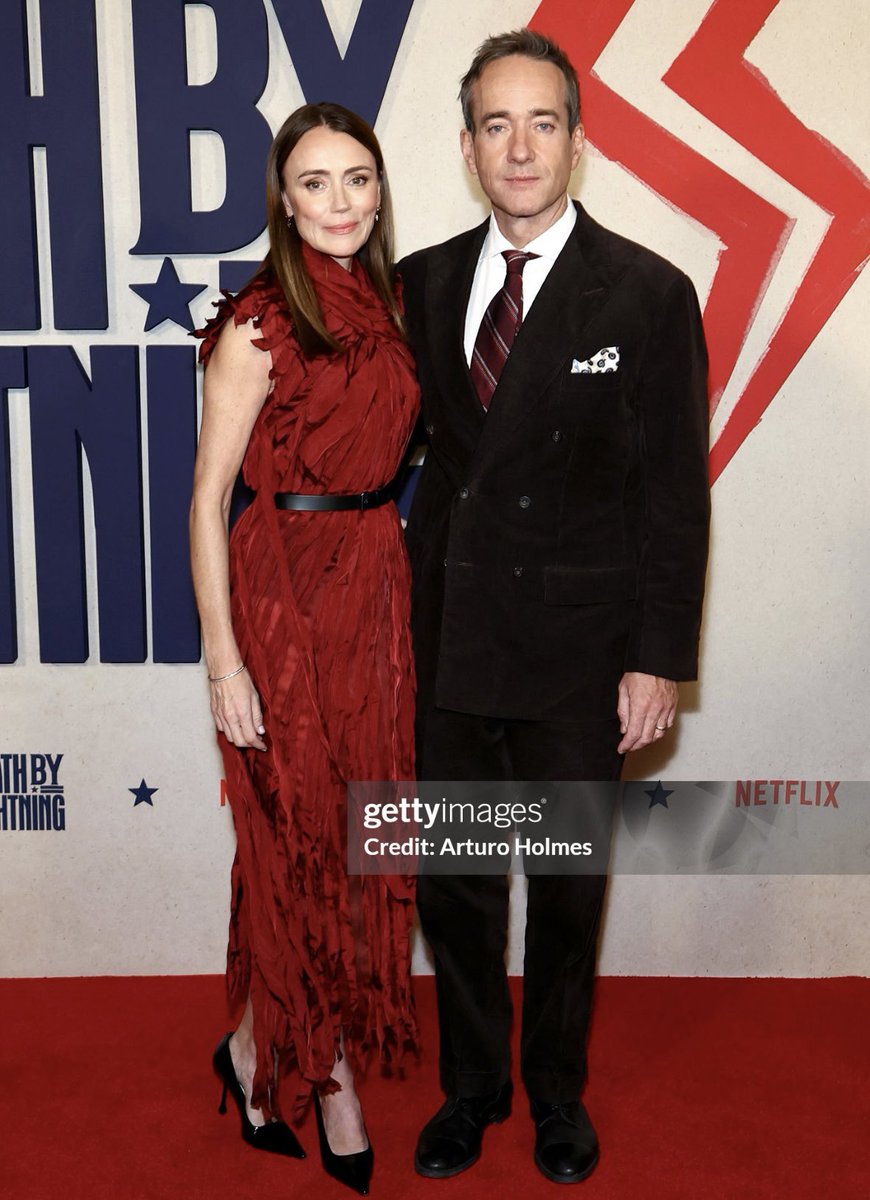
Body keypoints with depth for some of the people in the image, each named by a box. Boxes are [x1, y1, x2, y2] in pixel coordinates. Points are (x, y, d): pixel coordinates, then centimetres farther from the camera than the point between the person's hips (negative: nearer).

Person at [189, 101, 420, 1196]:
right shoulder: (259, 325, -11)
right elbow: (208, 497, -11)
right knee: (298, 834, 5)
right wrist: (223, 657, -15)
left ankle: (261, 1045, 31)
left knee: (351, 832, 12)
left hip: (378, 581, 7)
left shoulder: (388, 304, 9)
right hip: (283, 587, -7)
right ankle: (327, 1074, 25)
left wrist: (399, 582, 10)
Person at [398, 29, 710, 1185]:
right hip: (445, 642, 3)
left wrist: (660, 659, -9)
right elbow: (427, 443, 9)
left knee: (568, 890, 13)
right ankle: (472, 1086, 37)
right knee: (451, 881, 14)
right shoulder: (425, 281, 5)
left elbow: (676, 492, -7)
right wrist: (407, 606, 2)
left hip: (574, 651, -3)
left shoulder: (649, 293, -6)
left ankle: (557, 1092, 37)